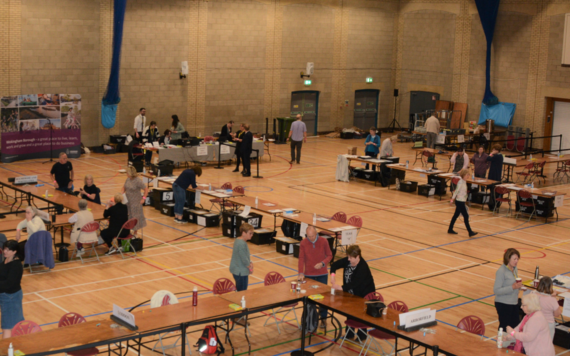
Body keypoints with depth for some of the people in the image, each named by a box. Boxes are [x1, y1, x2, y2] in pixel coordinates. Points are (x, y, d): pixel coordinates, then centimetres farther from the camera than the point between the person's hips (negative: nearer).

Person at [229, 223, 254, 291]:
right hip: (241, 272, -10)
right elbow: (244, 259, -21)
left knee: (239, 290, 17)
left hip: (237, 270, 10)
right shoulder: (242, 244, -24)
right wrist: (250, 267, -5)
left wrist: (250, 262, 1)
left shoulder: (238, 240, 7)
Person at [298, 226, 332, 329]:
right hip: (309, 274, 0)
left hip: (322, 274, 0)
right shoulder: (303, 243, -8)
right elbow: (301, 258, -7)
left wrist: (322, 263, -19)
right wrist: (301, 273, -16)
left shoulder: (324, 241, -9)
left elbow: (329, 255, -1)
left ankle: (323, 318, 19)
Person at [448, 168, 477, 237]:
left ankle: (450, 229, 23)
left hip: (461, 201, 9)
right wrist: (452, 199, -23)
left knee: (456, 215, 15)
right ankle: (470, 232, -5)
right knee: (466, 216, -7)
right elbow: (456, 191, -22)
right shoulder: (461, 182, -19)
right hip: (460, 202, -9)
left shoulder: (464, 182, 9)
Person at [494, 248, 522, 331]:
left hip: (514, 303, 8)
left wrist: (519, 286, -3)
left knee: (515, 326, 10)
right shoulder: (501, 271, -19)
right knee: (504, 327, 2)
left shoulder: (515, 269, 6)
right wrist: (512, 287, -27)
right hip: (503, 304, -8)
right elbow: (496, 290, -21)